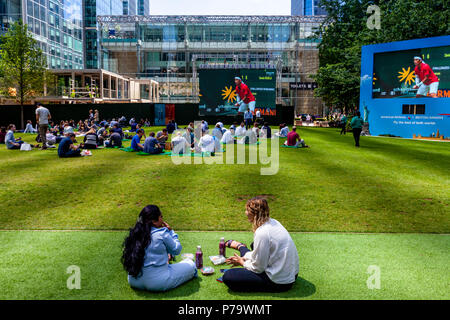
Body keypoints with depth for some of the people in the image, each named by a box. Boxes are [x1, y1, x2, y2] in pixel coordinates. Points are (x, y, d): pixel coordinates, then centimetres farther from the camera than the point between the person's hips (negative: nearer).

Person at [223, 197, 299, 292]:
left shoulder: (262, 233, -25)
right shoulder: (273, 222, 1)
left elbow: (258, 268, -16)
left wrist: (242, 262, 1)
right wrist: (244, 258, 12)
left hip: (280, 282, -9)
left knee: (228, 277, -12)